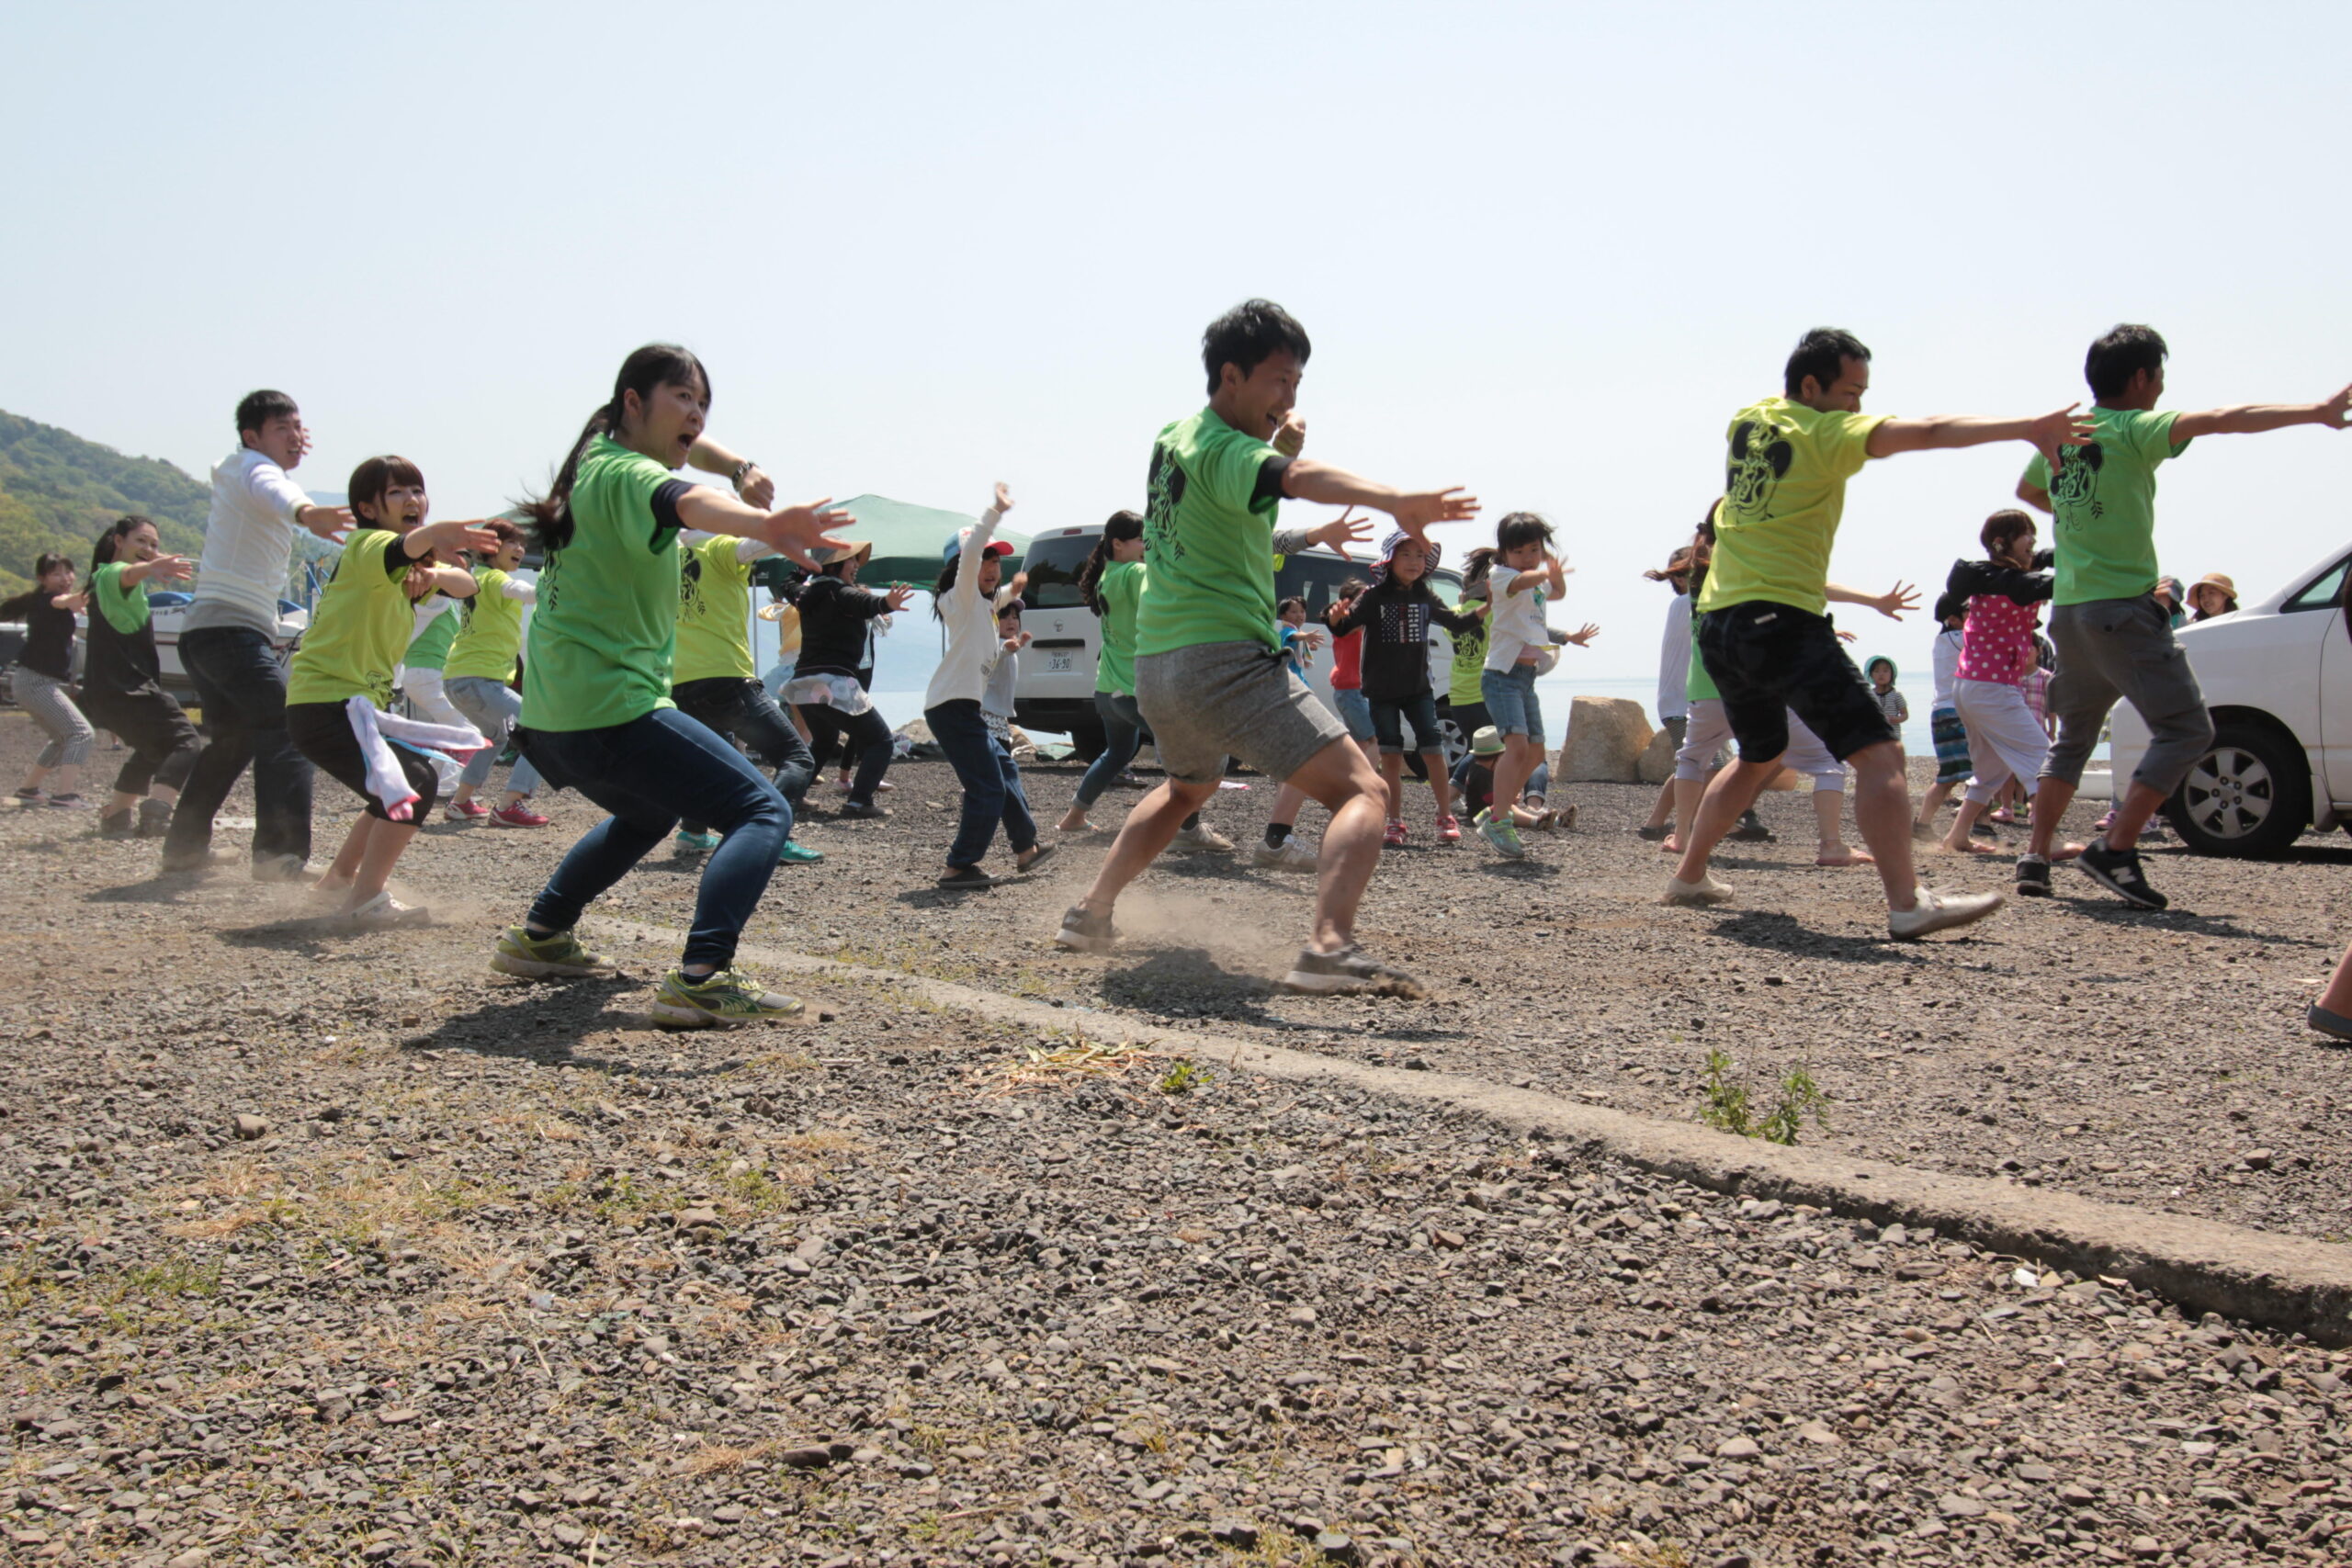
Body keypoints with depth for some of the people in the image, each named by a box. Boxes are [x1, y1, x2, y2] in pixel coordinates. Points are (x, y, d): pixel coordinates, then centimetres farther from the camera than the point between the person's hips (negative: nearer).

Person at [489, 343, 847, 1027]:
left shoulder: (597, 463, 16)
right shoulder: (626, 474, -13)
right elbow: (684, 502, -38)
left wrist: (742, 469, 22)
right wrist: (766, 526, -58)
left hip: (549, 718, 10)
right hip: (611, 709, -10)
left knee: (647, 815, 36)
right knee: (762, 811, -13)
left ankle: (540, 936, 40)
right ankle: (701, 979, -29)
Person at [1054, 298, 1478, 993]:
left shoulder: (1174, 437, 16)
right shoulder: (1224, 450, -12)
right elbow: (1302, 479, -34)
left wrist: (1308, 536, 8)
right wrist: (1398, 501, -52)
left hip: (1155, 667, 10)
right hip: (1224, 661, -10)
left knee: (1187, 787, 37)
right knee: (1362, 791, -15)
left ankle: (1091, 912, 39)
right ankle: (1330, 948, -34)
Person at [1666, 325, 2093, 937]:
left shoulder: (1746, 421, 14)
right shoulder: (1825, 434, -6)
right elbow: (1928, 432, -16)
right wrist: (2028, 428, -19)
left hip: (1718, 622, 8)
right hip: (1779, 619, -8)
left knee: (1760, 757, 28)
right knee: (1879, 753, -11)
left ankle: (1688, 875, 32)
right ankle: (1906, 905, -22)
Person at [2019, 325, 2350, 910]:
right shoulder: (2132, 431, -10)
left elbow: (2027, 490, 32)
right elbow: (2220, 420, -23)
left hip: (2067, 609, 8)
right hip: (2122, 609, -8)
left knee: (2074, 737, 19)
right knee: (2187, 729, -4)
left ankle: (2037, 856, 15)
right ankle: (2115, 850, -13)